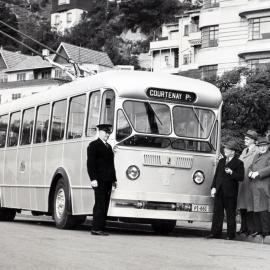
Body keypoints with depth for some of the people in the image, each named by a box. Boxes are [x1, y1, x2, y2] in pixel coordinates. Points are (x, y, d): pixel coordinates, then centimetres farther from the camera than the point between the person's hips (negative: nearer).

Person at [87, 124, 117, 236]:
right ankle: (96, 228, -6)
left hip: (108, 180, 8)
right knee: (99, 205, -8)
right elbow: (90, 163, -10)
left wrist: (114, 179, 17)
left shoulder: (108, 146, 22)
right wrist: (93, 179, -17)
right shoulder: (93, 145, -2)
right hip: (99, 180, -8)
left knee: (105, 205, 6)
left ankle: (101, 228, 9)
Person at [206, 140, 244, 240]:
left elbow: (241, 177, -9)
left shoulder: (239, 163, -3)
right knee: (217, 213, 6)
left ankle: (231, 234, 9)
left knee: (230, 214, 2)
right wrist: (213, 187, 6)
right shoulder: (221, 161, 15)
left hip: (230, 192, -5)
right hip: (219, 191, 5)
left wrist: (232, 173, -22)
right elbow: (216, 175, 16)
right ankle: (216, 233, 10)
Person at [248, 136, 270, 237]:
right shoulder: (256, 156, 23)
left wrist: (258, 173, -20)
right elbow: (251, 166, 21)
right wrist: (251, 172, -1)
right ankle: (258, 230, 16)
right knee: (256, 209, 9)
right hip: (255, 187, 7)